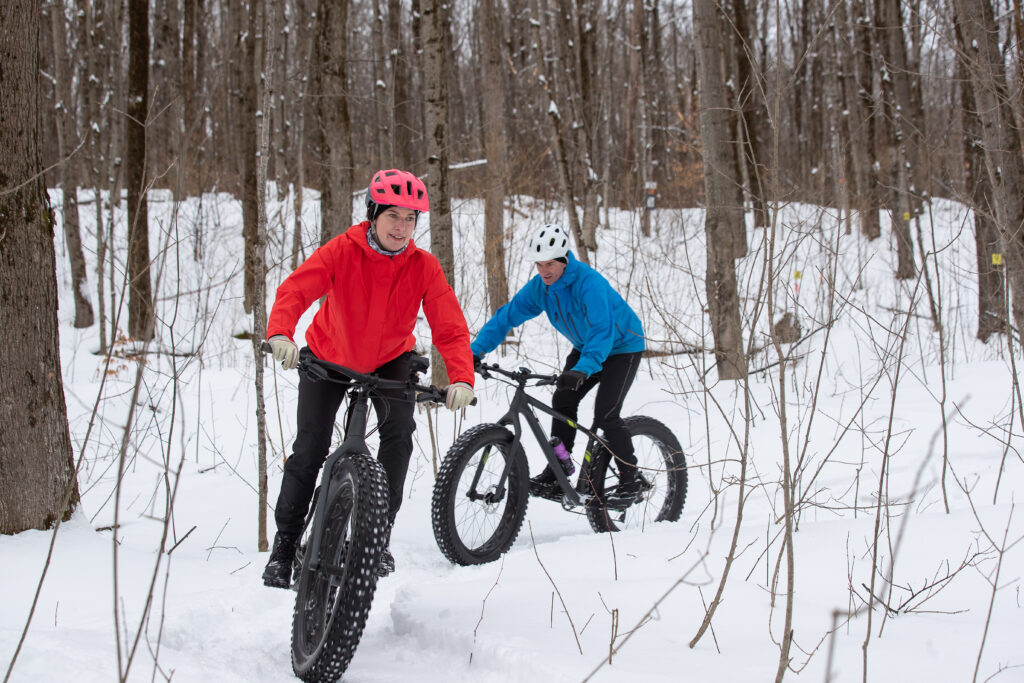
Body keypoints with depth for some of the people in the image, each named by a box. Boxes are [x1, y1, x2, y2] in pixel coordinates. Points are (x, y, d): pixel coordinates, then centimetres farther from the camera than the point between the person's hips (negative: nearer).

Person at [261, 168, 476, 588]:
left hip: (390, 358, 1)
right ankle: (285, 544, 7)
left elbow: (450, 328, -26)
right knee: (310, 447, -8)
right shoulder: (342, 251, -26)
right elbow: (295, 290, -37)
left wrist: (461, 377, -43)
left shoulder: (424, 267, -21)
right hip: (328, 356, -1)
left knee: (399, 431, -21)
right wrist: (280, 334, -57)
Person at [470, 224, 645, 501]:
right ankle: (557, 471, 2)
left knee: (606, 413, -17)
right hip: (586, 347, 7)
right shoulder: (539, 287, -12)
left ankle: (630, 478, -4)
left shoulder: (589, 282, -34)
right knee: (563, 400, -8)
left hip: (622, 346, -7)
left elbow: (603, 330, -44)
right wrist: (476, 351, -21)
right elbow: (506, 317, -10)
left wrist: (582, 369, -57)